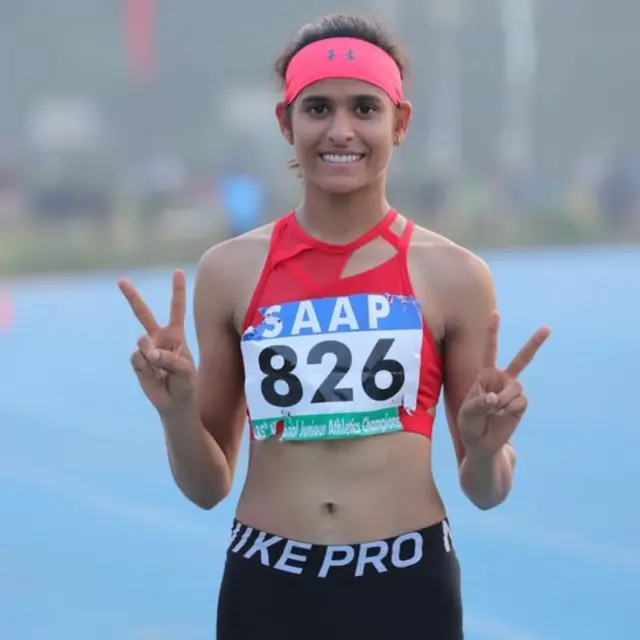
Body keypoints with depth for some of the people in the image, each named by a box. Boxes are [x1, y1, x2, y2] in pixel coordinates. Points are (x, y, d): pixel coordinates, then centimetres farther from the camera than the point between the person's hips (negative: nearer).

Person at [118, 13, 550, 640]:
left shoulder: (453, 276, -2)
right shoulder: (230, 271, 0)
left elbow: (485, 493, 5)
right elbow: (207, 487, 7)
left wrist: (486, 449, -15)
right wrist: (175, 412, -12)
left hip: (406, 585, -1)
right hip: (266, 586, 1)